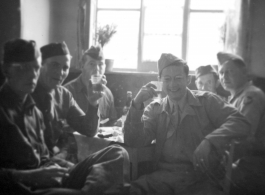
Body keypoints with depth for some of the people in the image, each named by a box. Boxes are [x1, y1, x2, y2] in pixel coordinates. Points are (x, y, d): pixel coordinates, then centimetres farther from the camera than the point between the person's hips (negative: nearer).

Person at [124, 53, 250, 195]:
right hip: (165, 175, 1)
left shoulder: (206, 101, 5)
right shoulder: (155, 109, 11)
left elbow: (240, 123, -6)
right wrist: (137, 104, -11)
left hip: (202, 178, 0)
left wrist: (209, 141, -22)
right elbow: (134, 142, 1)